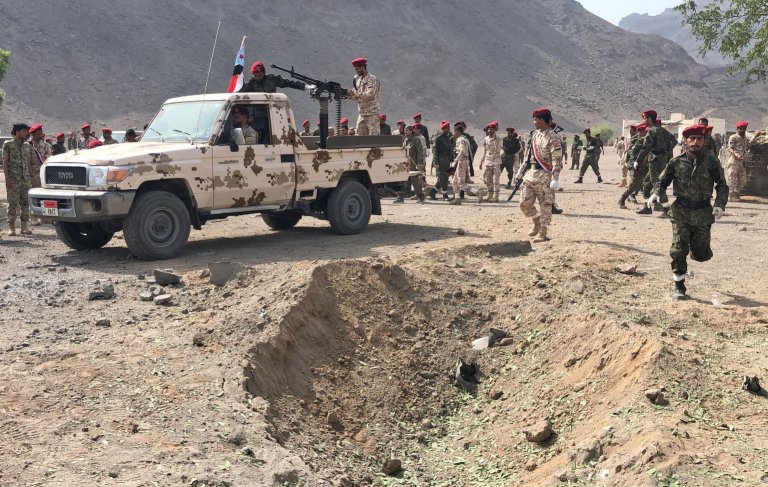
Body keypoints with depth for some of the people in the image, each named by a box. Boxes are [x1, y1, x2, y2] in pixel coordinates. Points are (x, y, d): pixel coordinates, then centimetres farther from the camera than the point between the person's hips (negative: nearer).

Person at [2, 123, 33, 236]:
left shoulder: (28, 145, 11)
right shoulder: (8, 144, -1)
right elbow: (5, 162, -4)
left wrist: (29, 176, 7)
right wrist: (7, 178, -12)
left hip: (25, 178, 4)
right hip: (13, 179, -4)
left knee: (25, 202, 4)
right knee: (13, 203, -3)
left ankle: (24, 226, 10)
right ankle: (11, 227, 1)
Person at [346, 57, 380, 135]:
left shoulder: (372, 79, -9)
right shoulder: (358, 80, 14)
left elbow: (369, 95, -20)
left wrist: (355, 93, -24)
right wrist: (349, 95, -3)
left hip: (372, 113, -8)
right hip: (361, 113, 8)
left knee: (373, 135, -10)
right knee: (360, 135, 4)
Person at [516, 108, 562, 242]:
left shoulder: (552, 138, -12)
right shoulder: (535, 134, 13)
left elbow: (557, 160, -17)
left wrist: (555, 179, -23)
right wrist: (522, 169, 20)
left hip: (544, 175, -8)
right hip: (531, 173, 8)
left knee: (545, 205, 0)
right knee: (525, 202, 6)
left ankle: (543, 233, 6)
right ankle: (536, 222, 28)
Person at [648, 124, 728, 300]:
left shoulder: (710, 162, -2)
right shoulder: (676, 163, 0)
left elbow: (722, 185, 3)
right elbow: (661, 181, 7)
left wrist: (720, 204, -12)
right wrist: (656, 193, -14)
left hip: (703, 213, 0)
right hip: (681, 212, 0)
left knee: (701, 254, 4)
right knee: (678, 251, -6)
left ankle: (696, 244, 42)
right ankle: (679, 287, 9)